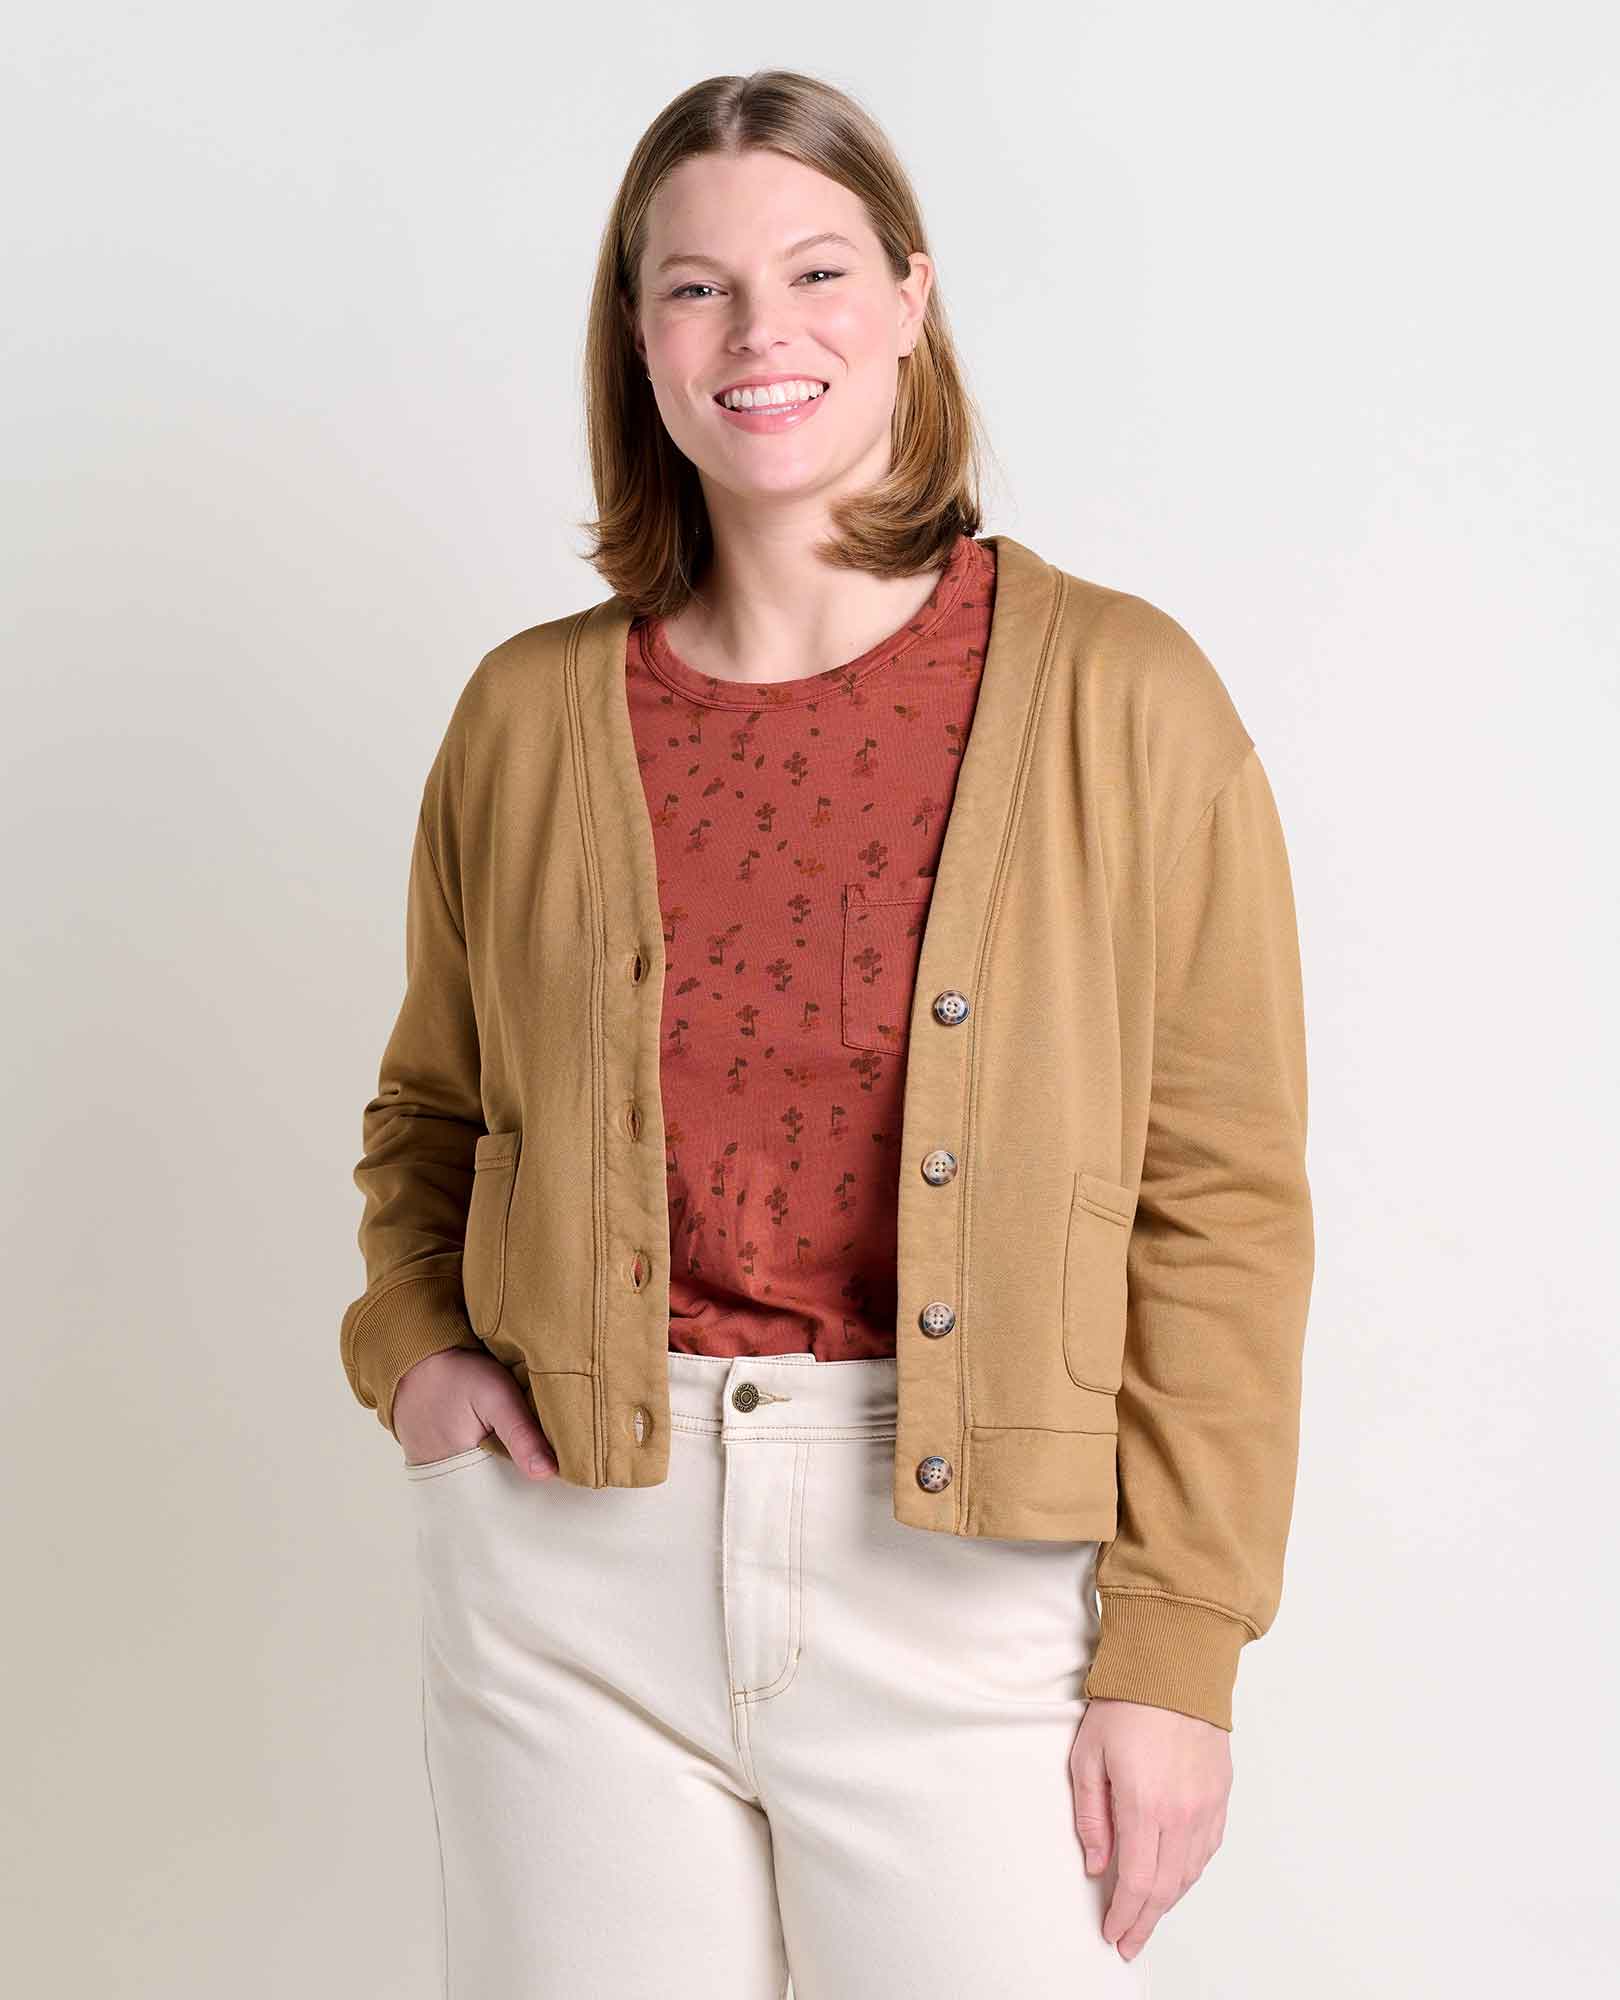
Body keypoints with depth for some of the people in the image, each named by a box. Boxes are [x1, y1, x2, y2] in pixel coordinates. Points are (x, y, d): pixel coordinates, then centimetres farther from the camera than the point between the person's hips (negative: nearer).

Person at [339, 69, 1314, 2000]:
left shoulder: (1121, 696, -5)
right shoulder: (531, 713, 4)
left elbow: (1221, 1201, -6)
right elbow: (429, 1111, 18)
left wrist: (1174, 1652, -8)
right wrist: (409, 1341, 0)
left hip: (968, 1564, -2)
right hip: (570, 1558, 3)